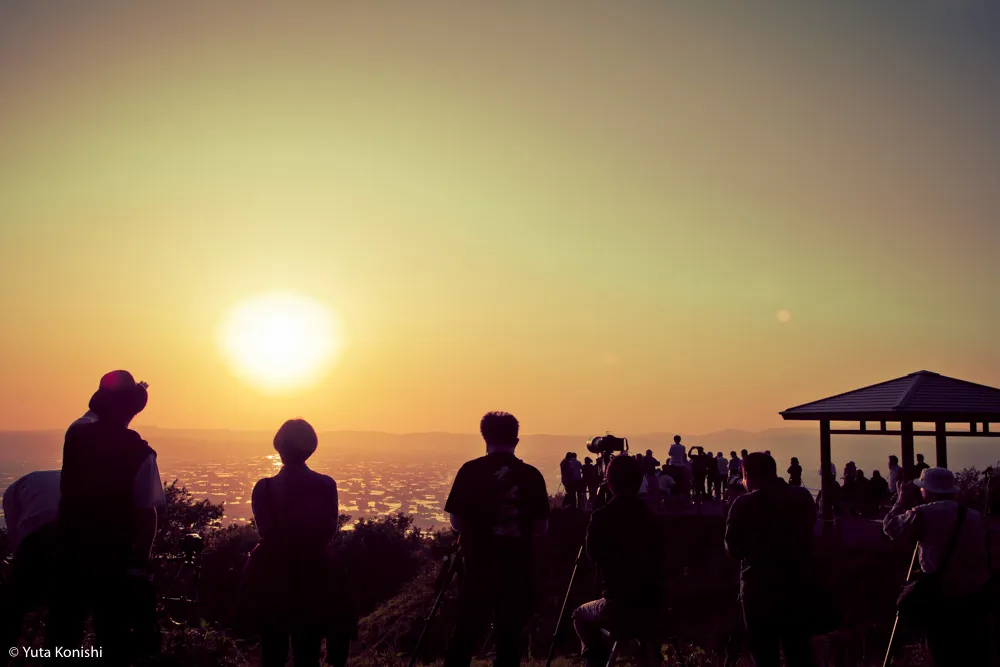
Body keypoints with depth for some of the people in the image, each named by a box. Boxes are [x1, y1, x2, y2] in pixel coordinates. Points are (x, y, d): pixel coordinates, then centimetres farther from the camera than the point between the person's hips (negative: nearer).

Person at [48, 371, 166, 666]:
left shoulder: (76, 434, -2)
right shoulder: (140, 453, -14)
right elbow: (147, 514, -15)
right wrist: (140, 560, -5)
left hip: (70, 553, 4)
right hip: (115, 560, -4)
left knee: (63, 635, 16)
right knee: (113, 643, 5)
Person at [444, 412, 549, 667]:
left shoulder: (470, 471, -5)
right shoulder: (532, 475, -1)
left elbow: (457, 522, -4)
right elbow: (541, 528, 1)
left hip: (480, 564, -1)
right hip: (518, 567, 1)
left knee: (467, 631, 7)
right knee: (510, 633, 9)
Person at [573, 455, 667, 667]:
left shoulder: (602, 517, -12)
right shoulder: (649, 516, 4)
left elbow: (594, 556, 4)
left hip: (620, 609, -5)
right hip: (655, 608, 5)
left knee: (581, 616, 24)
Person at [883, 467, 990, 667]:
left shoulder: (924, 515, -11)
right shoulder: (975, 517, 4)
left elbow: (890, 526, 0)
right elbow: (985, 558, 11)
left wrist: (903, 502, 13)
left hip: (943, 605, -4)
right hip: (976, 603, 4)